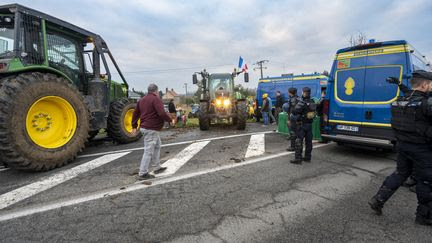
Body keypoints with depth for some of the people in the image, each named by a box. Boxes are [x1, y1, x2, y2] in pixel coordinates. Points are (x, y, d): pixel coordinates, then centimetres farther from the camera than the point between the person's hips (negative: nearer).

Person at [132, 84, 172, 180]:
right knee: (148, 151, -4)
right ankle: (142, 174, 2)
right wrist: (170, 120, -8)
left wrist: (134, 126, 25)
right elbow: (162, 113, -24)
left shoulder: (142, 100, 15)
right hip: (151, 129, -10)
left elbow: (135, 113, 19)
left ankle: (157, 167, 29)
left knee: (157, 146, 21)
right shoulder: (156, 99, -13)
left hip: (145, 127, 10)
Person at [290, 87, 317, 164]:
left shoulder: (301, 102, -16)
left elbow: (294, 112, -19)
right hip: (309, 124, 8)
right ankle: (307, 157, 22)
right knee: (308, 141, 13)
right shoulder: (312, 102, 8)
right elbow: (315, 113, 18)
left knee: (299, 141, -5)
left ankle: (298, 158, -5)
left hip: (301, 124, -8)